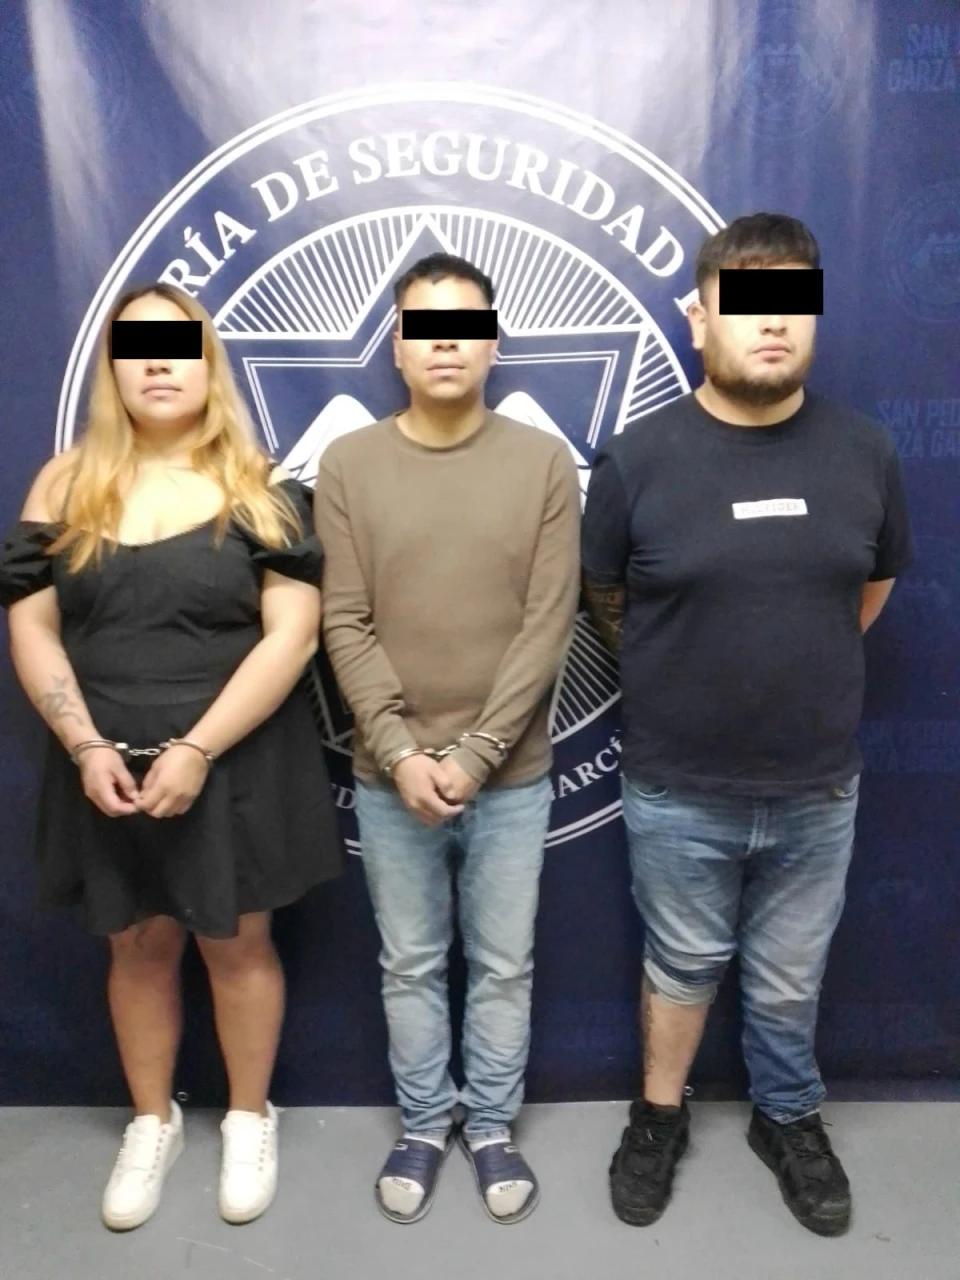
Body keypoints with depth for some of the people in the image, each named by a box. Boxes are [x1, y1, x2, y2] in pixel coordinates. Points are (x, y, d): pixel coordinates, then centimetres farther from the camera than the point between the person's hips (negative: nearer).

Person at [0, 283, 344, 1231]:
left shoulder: (259, 492, -5)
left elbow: (291, 636, -12)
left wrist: (197, 750, -19)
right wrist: (85, 747, -11)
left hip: (235, 765, -2)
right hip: (107, 773, 3)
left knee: (235, 945, 12)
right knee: (138, 947, 16)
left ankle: (249, 1121, 35)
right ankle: (151, 1124, 39)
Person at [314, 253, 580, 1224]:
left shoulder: (544, 463, -3)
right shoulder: (347, 465, -2)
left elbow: (549, 626, -7)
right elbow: (346, 627, -5)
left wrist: (472, 754, -13)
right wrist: (403, 753, -14)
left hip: (511, 776, 0)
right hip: (390, 776, 1)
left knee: (504, 967, 14)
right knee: (410, 966, 16)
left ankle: (491, 1126, 37)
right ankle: (423, 1123, 38)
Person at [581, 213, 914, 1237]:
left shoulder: (864, 452, -4)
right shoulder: (637, 459, -12)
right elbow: (605, 604, 2)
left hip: (818, 788, 2)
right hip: (677, 791, -2)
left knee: (789, 980, 21)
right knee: (683, 964, 19)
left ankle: (789, 1120, 47)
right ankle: (659, 1116, 44)